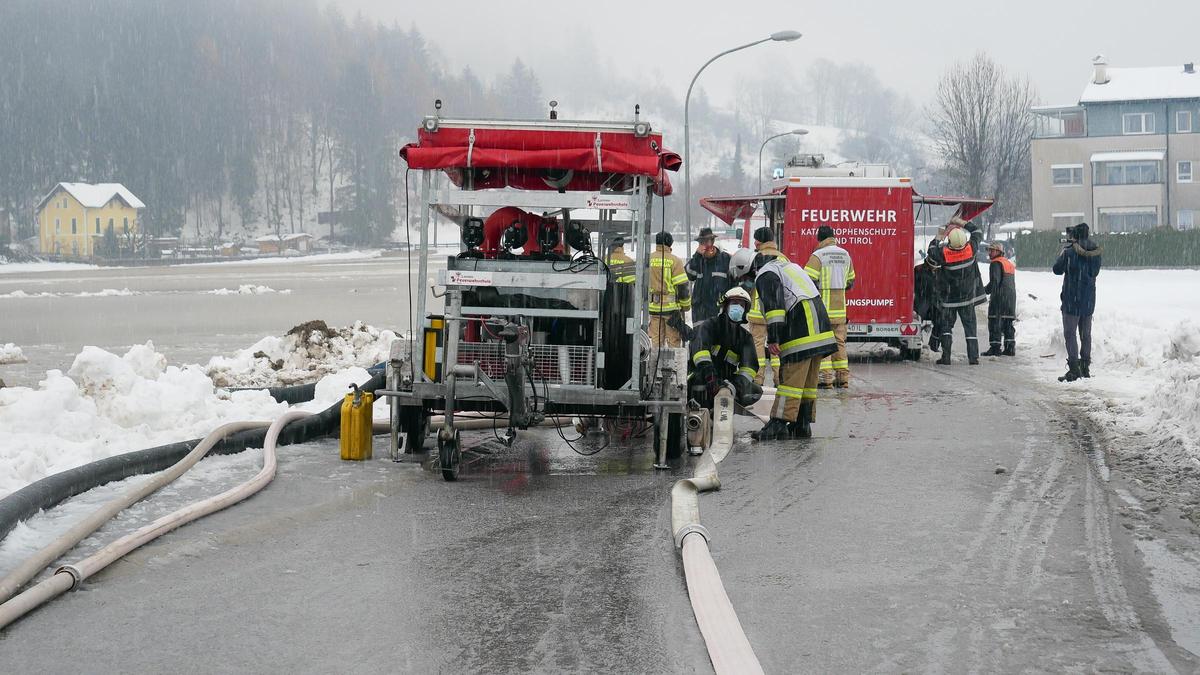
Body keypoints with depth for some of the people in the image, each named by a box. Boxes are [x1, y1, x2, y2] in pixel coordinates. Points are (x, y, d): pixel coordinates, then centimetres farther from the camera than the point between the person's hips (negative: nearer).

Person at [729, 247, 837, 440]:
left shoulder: (766, 276, -5)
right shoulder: (786, 265, 26)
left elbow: (774, 306, -17)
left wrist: (773, 339, -20)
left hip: (801, 334, -9)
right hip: (820, 327, 9)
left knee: (790, 379, -10)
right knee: (808, 381, 11)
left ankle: (779, 424, -12)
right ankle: (803, 424, 14)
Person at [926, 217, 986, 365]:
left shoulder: (944, 253, -20)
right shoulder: (970, 249, -14)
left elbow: (932, 252, 3)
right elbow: (978, 233, 5)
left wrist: (938, 238, 12)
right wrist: (963, 223, 11)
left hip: (949, 298, -2)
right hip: (968, 297, 2)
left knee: (946, 326, 9)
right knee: (970, 326, 6)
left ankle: (946, 357, 2)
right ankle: (973, 357, 0)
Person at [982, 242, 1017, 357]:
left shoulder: (996, 264, -8)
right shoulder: (1009, 263, 20)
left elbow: (994, 281, -17)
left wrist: (985, 290, -5)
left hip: (999, 297, -8)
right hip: (1011, 297, 8)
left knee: (995, 322, -6)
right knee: (1008, 323, 10)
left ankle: (995, 347, -9)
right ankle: (1010, 347, 8)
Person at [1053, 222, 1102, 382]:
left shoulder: (1069, 253, -13)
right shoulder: (1095, 253, 3)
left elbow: (1057, 270, -2)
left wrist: (1063, 252, 12)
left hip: (1072, 298, -6)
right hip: (1089, 299, 6)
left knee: (1070, 334, -3)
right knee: (1086, 334, 14)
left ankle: (1074, 369, -11)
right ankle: (1085, 368, 19)